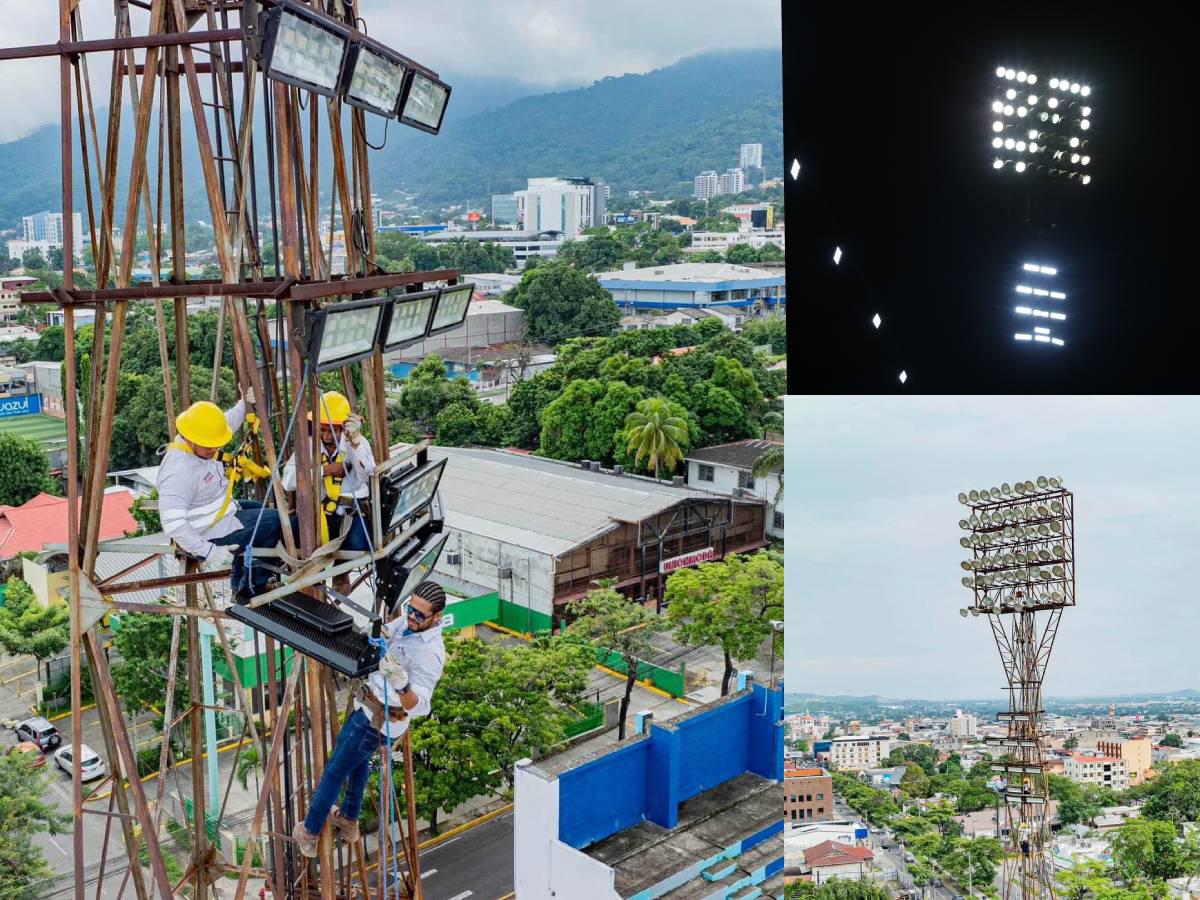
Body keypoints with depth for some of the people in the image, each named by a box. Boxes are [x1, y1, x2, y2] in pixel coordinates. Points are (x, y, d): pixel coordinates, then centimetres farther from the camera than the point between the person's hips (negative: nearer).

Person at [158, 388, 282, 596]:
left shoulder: (200, 446, -4)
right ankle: (252, 589, 8)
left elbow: (227, 423, 17)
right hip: (208, 535, -10)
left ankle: (241, 585, 32)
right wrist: (209, 551, -37)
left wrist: (245, 404, -1)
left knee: (259, 510, 28)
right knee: (274, 521, -6)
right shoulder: (178, 470, -33)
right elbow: (172, 524, -38)